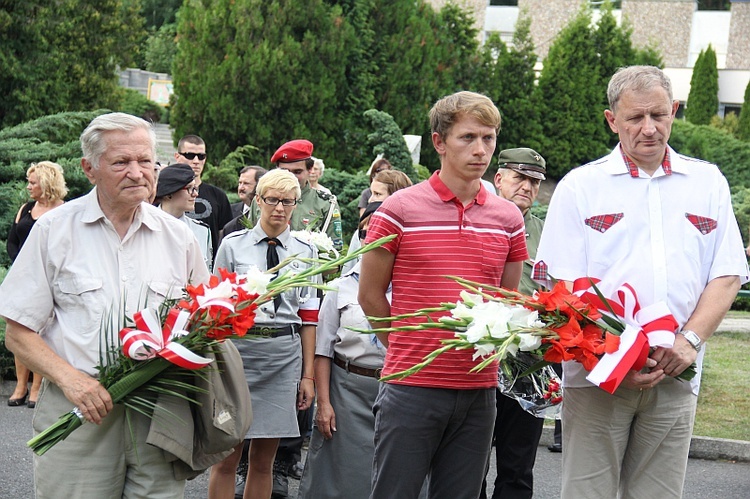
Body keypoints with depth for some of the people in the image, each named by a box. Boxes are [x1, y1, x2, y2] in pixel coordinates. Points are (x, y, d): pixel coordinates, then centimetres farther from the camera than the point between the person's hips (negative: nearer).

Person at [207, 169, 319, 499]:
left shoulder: (305, 252, 10)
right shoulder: (233, 245, 4)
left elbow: (308, 317, 10)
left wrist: (308, 374, 7)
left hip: (285, 353, 2)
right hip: (239, 347, -2)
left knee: (263, 460, 8)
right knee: (227, 458, 0)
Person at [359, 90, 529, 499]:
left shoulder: (508, 219, 7)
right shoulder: (399, 211, -4)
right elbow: (370, 295, 3)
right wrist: (411, 351, 7)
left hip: (479, 389, 4)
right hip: (411, 387, -4)